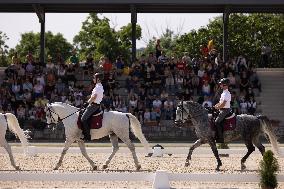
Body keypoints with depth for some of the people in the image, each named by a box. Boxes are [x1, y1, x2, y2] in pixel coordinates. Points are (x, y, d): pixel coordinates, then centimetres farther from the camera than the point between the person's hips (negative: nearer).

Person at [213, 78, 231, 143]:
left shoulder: (226, 94, -16)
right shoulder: (224, 93, 16)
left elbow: (223, 104, -23)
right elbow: (220, 102, 23)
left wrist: (216, 107, -12)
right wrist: (214, 106, 12)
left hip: (225, 110, -11)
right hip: (223, 110, 11)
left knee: (217, 122, -19)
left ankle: (220, 138, -20)